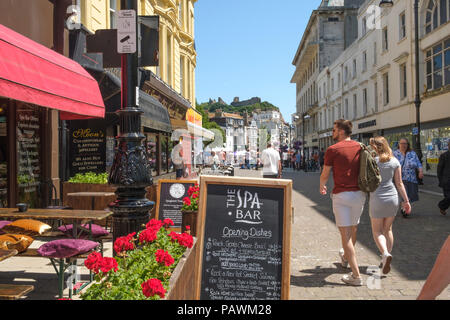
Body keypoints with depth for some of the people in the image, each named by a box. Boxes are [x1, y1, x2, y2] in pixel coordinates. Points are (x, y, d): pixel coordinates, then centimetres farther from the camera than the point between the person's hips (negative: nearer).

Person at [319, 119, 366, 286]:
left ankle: (356, 275, -3)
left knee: (345, 233, -2)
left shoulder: (333, 150, -8)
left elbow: (325, 175, 0)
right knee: (353, 229, 23)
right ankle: (345, 257, 48)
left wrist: (322, 186, 20)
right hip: (359, 193, 6)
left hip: (342, 195, -6)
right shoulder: (360, 147, 6)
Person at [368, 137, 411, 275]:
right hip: (392, 198, 4)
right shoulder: (395, 161, 3)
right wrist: (406, 200, 11)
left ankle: (385, 254, -16)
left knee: (377, 231, 7)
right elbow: (399, 183, 5)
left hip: (377, 199, -4)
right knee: (388, 229, 17)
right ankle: (386, 258, 22)